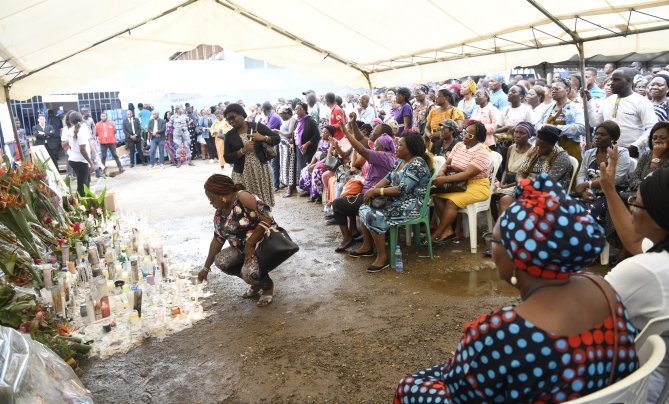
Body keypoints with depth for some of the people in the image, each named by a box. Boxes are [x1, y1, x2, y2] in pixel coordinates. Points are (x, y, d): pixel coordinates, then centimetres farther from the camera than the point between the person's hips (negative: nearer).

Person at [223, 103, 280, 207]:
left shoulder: (257, 126, 1)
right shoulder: (229, 135, 5)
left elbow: (277, 138, 3)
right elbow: (227, 158, 0)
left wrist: (263, 138, -14)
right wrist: (243, 151, -14)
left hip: (261, 170, -1)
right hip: (242, 174, 1)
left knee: (264, 202, 2)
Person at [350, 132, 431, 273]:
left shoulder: (417, 164, -20)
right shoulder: (400, 160, 10)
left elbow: (402, 190, -26)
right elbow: (388, 178, 10)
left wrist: (377, 191, -22)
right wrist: (373, 189, -9)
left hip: (412, 205, -10)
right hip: (397, 200, 10)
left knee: (374, 216, -26)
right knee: (365, 207, 6)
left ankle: (382, 256, -15)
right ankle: (367, 247, 14)